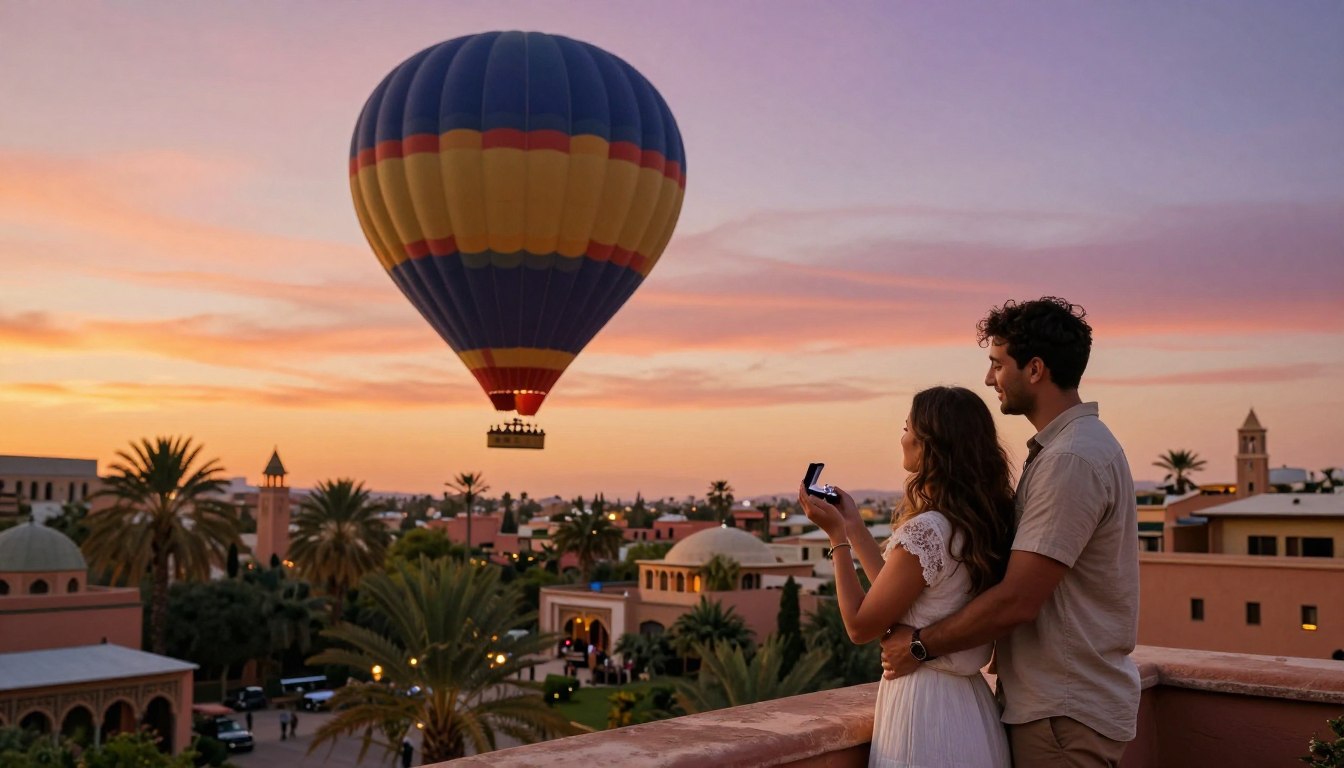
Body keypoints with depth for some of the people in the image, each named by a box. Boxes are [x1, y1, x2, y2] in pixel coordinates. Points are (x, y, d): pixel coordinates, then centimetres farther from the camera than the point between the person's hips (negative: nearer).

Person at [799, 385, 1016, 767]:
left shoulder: (925, 530, -24)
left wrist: (836, 535, -9)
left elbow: (860, 626, -15)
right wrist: (853, 525, 15)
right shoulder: (980, 521, 2)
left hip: (925, 702, -8)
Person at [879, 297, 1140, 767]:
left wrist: (920, 644, -13)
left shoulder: (1071, 459, -22)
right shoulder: (1078, 444, 12)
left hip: (1065, 716, -9)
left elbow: (1017, 601, -25)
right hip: (1055, 702, 9)